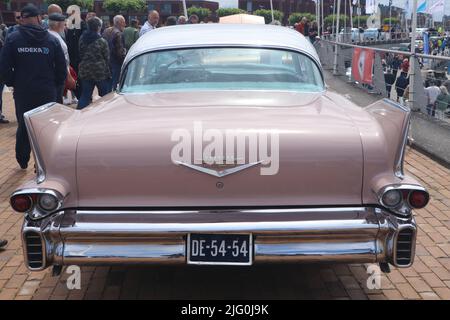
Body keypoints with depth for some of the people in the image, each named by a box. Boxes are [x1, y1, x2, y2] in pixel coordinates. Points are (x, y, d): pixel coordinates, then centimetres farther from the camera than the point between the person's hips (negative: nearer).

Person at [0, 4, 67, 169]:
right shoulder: (52, 40, -2)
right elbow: (62, 68, 0)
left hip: (22, 93, 1)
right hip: (47, 93, -1)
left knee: (23, 127, 17)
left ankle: (22, 161, 29)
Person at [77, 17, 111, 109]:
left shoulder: (82, 39, 1)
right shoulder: (102, 42, -12)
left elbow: (80, 55, 11)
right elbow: (106, 59, -7)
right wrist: (108, 74, 1)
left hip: (85, 72, 4)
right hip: (100, 73, -4)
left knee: (85, 96, 9)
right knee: (105, 96, 9)